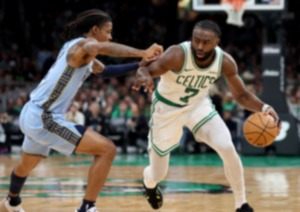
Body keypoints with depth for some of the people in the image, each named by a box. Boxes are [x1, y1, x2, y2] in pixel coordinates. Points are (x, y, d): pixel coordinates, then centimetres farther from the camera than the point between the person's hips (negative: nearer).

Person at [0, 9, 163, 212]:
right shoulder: (82, 45, -14)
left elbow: (106, 71, 29)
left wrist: (140, 65, 16)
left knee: (27, 163, 36)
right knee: (107, 149, -13)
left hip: (32, 116, 10)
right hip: (44, 119, -10)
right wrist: (143, 53, -42)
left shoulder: (83, 53, 16)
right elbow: (101, 47, -38)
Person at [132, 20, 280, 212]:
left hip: (199, 105, 2)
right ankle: (149, 183, 46)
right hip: (168, 108, -2)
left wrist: (264, 108, -27)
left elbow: (241, 95, -8)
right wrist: (144, 76, -62)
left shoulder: (225, 62, -20)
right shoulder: (178, 54, -33)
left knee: (228, 148, -22)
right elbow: (146, 70, -36)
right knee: (158, 174, 5)